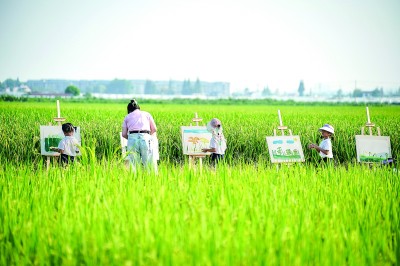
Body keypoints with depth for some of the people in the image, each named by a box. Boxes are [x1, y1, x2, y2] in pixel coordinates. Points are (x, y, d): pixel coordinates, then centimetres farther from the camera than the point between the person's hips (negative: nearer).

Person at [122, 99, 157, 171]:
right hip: (145, 138, 0)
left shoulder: (127, 117, 22)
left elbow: (124, 134, 12)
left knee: (134, 165, 2)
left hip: (132, 138, 1)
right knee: (149, 165, -1)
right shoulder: (146, 114, 23)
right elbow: (154, 129, 14)